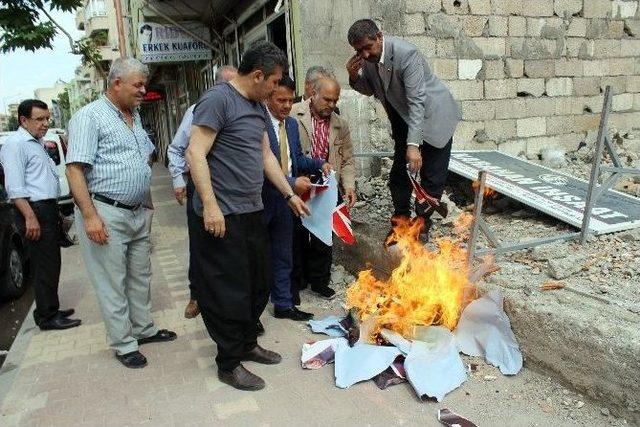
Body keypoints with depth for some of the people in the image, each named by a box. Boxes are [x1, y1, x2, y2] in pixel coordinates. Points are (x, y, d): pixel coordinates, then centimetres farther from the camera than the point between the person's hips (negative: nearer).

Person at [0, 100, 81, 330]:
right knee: (46, 265, -7)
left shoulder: (37, 143, 20)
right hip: (35, 210, -10)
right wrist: (30, 217, -25)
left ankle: (50, 309, 25)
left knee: (50, 263, 15)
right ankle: (47, 317, 1)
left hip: (48, 209, 10)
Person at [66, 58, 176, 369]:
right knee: (112, 283, 3)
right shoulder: (90, 116, -9)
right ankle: (123, 344, 16)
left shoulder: (135, 116, 14)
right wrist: (90, 216, -22)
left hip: (139, 213, 8)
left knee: (140, 276, 17)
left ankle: (144, 329, 32)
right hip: (106, 214, -8)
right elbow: (74, 169, -16)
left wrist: (147, 204, 18)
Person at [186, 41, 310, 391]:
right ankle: (229, 364, 17)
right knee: (229, 292, 1)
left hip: (252, 213, 9)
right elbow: (196, 154, -18)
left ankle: (247, 343, 35)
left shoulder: (257, 106, 16)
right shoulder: (217, 99, -11)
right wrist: (210, 205, -23)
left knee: (257, 286, 17)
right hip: (222, 216, -9)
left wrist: (289, 195, 21)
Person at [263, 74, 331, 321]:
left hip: (284, 200, 7)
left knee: (282, 256, 15)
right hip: (261, 200, -7)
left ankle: (283, 305, 29)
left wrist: (319, 164, -3)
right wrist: (292, 183, -25)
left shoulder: (292, 124, 9)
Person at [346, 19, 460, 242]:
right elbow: (370, 90, 5)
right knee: (399, 173, 7)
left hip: (433, 115, -6)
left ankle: (422, 223, 14)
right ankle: (401, 221, 21)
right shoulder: (366, 58, -10)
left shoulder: (406, 54, -30)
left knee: (432, 177, -2)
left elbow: (417, 101, -33)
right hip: (403, 118, 6)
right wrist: (355, 77, -17)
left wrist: (413, 145, -40)